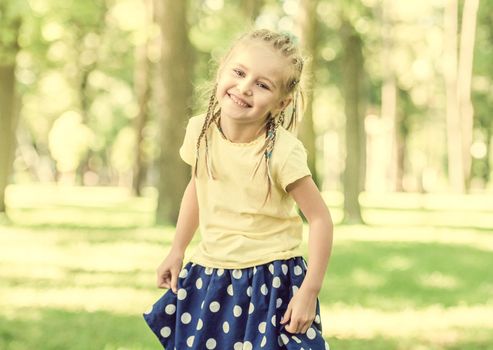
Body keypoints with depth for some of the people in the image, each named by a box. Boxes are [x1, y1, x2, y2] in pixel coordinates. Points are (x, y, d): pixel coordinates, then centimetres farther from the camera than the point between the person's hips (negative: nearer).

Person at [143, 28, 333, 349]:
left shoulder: (283, 152, -20)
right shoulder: (200, 130, -5)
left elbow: (320, 218, -15)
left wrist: (310, 292, -16)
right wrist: (177, 250, 15)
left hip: (273, 282, -4)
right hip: (209, 277, 5)